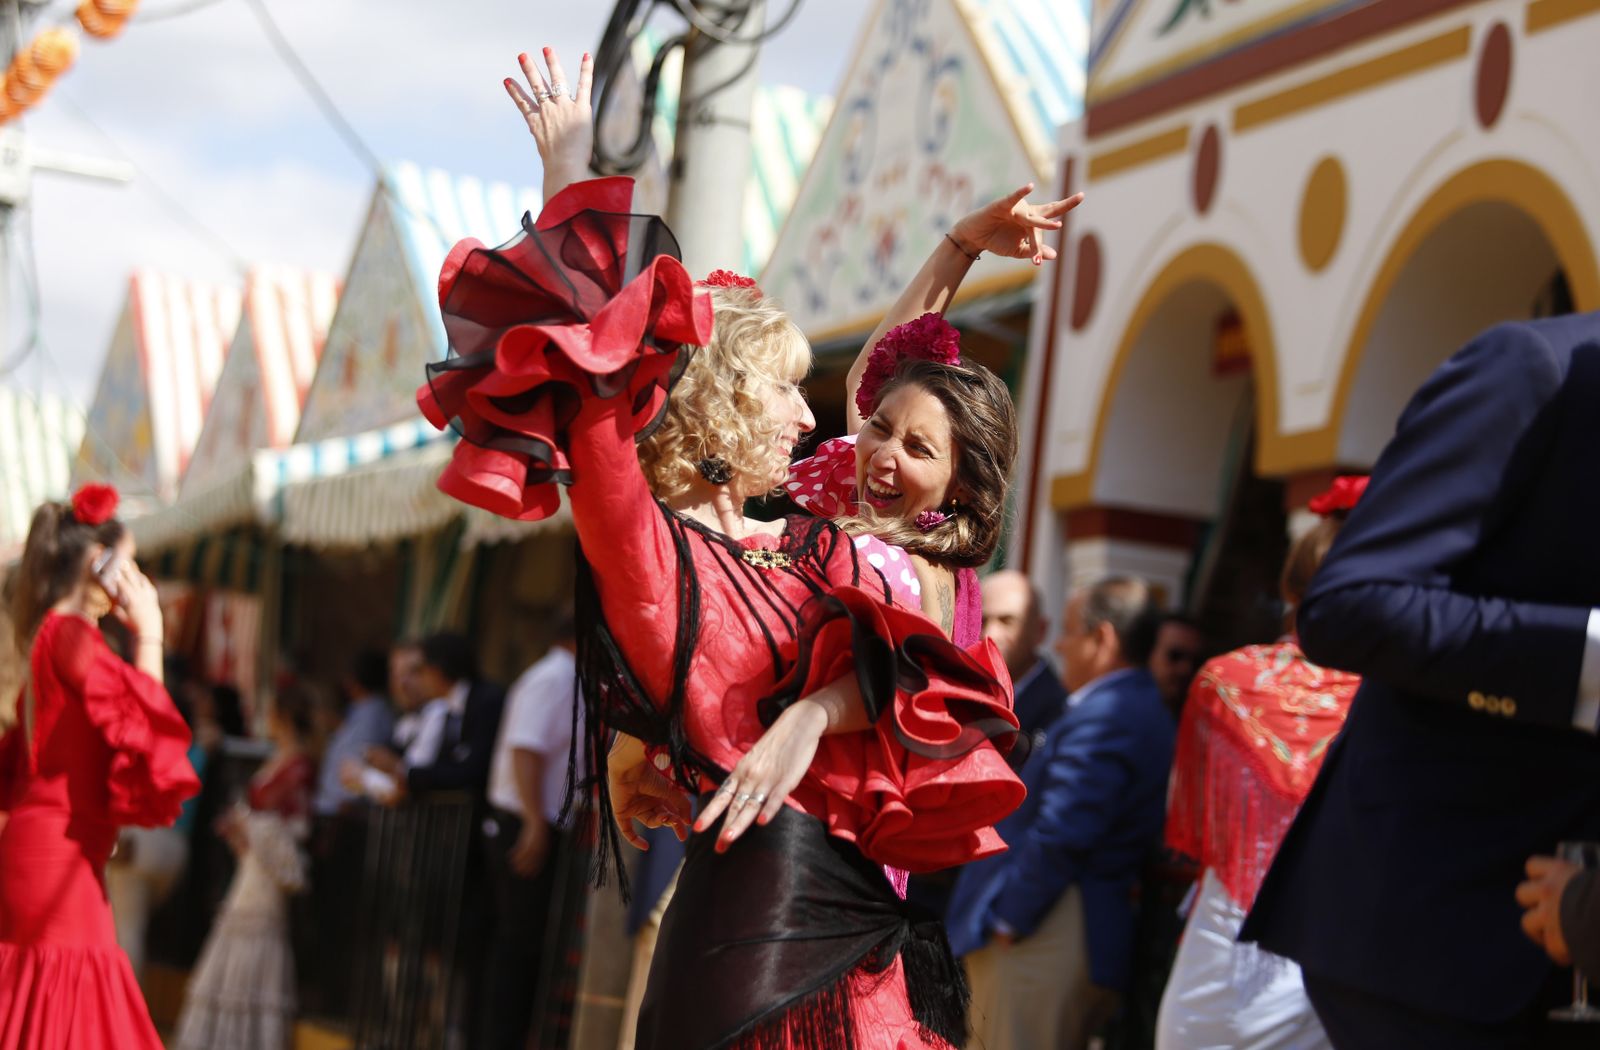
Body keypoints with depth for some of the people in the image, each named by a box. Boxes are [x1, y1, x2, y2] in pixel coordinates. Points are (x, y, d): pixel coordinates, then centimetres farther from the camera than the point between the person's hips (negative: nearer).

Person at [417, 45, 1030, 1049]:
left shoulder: (813, 547, 15)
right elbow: (587, 380, -16)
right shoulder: (646, 548, -4)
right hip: (758, 920, -7)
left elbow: (910, 658, 2)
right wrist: (570, 171, -11)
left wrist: (815, 714, -17)